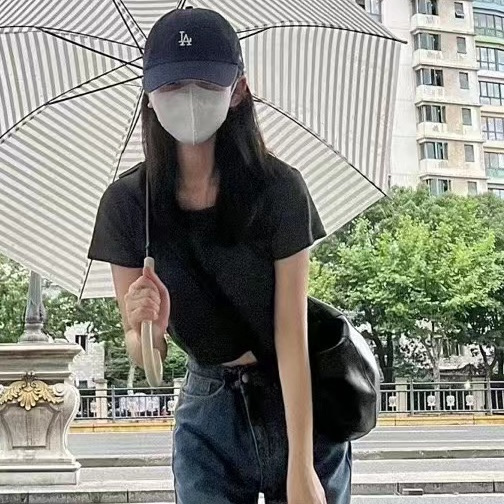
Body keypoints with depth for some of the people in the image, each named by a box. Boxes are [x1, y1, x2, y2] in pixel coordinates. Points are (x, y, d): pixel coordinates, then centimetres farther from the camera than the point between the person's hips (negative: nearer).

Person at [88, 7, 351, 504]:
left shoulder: (278, 188, -18)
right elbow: (146, 359, -6)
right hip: (208, 412, 2)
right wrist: (146, 328, -29)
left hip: (299, 402, -1)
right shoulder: (126, 202, -11)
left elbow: (291, 332, -18)